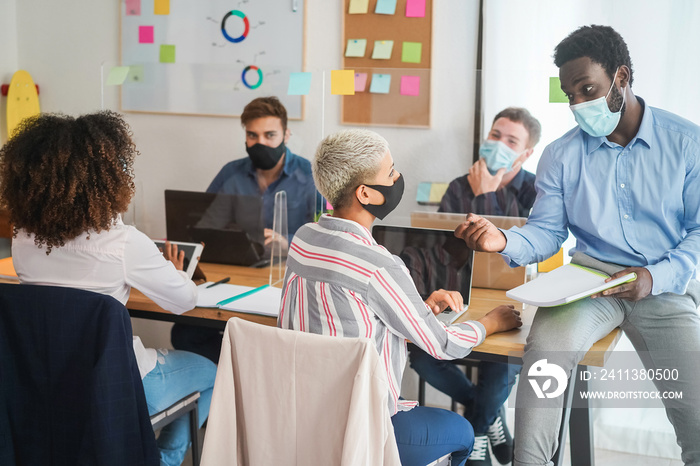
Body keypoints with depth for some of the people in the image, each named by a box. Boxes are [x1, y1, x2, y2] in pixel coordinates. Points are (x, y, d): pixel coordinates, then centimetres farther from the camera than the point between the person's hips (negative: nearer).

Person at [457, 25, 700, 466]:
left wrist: (657, 277, -17)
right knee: (544, 349, -28)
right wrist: (505, 241, -17)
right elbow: (547, 232, 6)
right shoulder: (561, 155, 6)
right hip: (591, 277, 1)